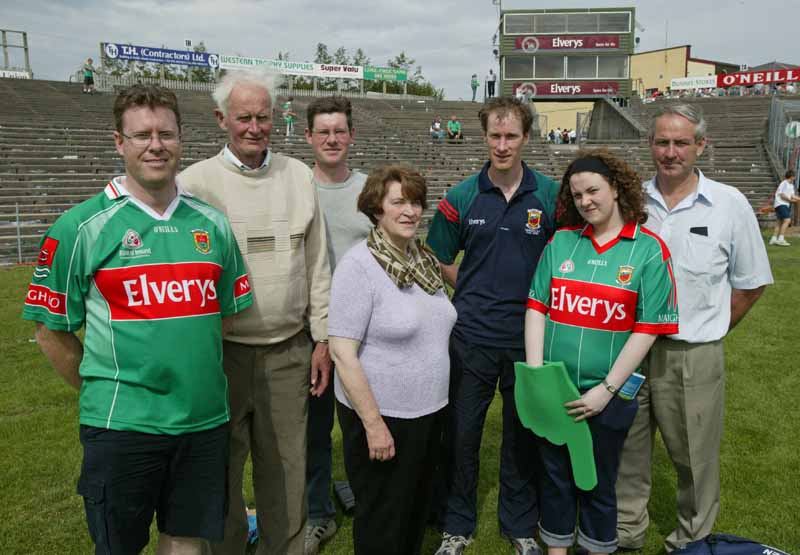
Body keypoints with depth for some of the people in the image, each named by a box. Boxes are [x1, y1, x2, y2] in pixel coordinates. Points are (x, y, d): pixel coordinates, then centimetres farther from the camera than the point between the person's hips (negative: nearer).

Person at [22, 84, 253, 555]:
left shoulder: (212, 223, 4)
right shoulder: (81, 228, -7)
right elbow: (51, 329, -1)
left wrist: (193, 379, 9)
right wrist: (102, 390, 2)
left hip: (205, 419, 4)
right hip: (121, 424, -3)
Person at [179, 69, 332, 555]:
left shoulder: (298, 176, 4)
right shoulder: (196, 182, -5)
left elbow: (317, 264, 7)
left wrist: (323, 338, 6)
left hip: (290, 351, 2)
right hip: (221, 351, -2)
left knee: (286, 470, 13)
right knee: (221, 468, 13)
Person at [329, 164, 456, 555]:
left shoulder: (424, 259, 5)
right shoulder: (359, 265, -17)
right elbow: (343, 352, -20)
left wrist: (438, 395, 14)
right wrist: (373, 423, -20)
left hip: (430, 409, 7)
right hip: (380, 414, -7)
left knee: (418, 510, 23)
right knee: (382, 522, 12)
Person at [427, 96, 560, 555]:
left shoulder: (550, 195, -2)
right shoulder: (462, 197, -2)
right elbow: (441, 261, 8)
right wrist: (477, 294, 2)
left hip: (528, 335, 0)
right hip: (472, 336, 0)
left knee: (523, 434, 14)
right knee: (462, 434, 10)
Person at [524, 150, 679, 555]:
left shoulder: (649, 249, -6)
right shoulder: (561, 241, 2)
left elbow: (648, 329, -8)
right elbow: (536, 308, 1)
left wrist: (607, 389, -12)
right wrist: (535, 373, -7)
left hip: (606, 395, -2)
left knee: (599, 484, 15)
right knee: (554, 478, 16)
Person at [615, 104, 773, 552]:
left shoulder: (730, 205, -4)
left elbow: (751, 284, 4)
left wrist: (707, 331, 2)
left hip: (693, 357, -2)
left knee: (695, 458, 11)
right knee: (625, 450, 15)